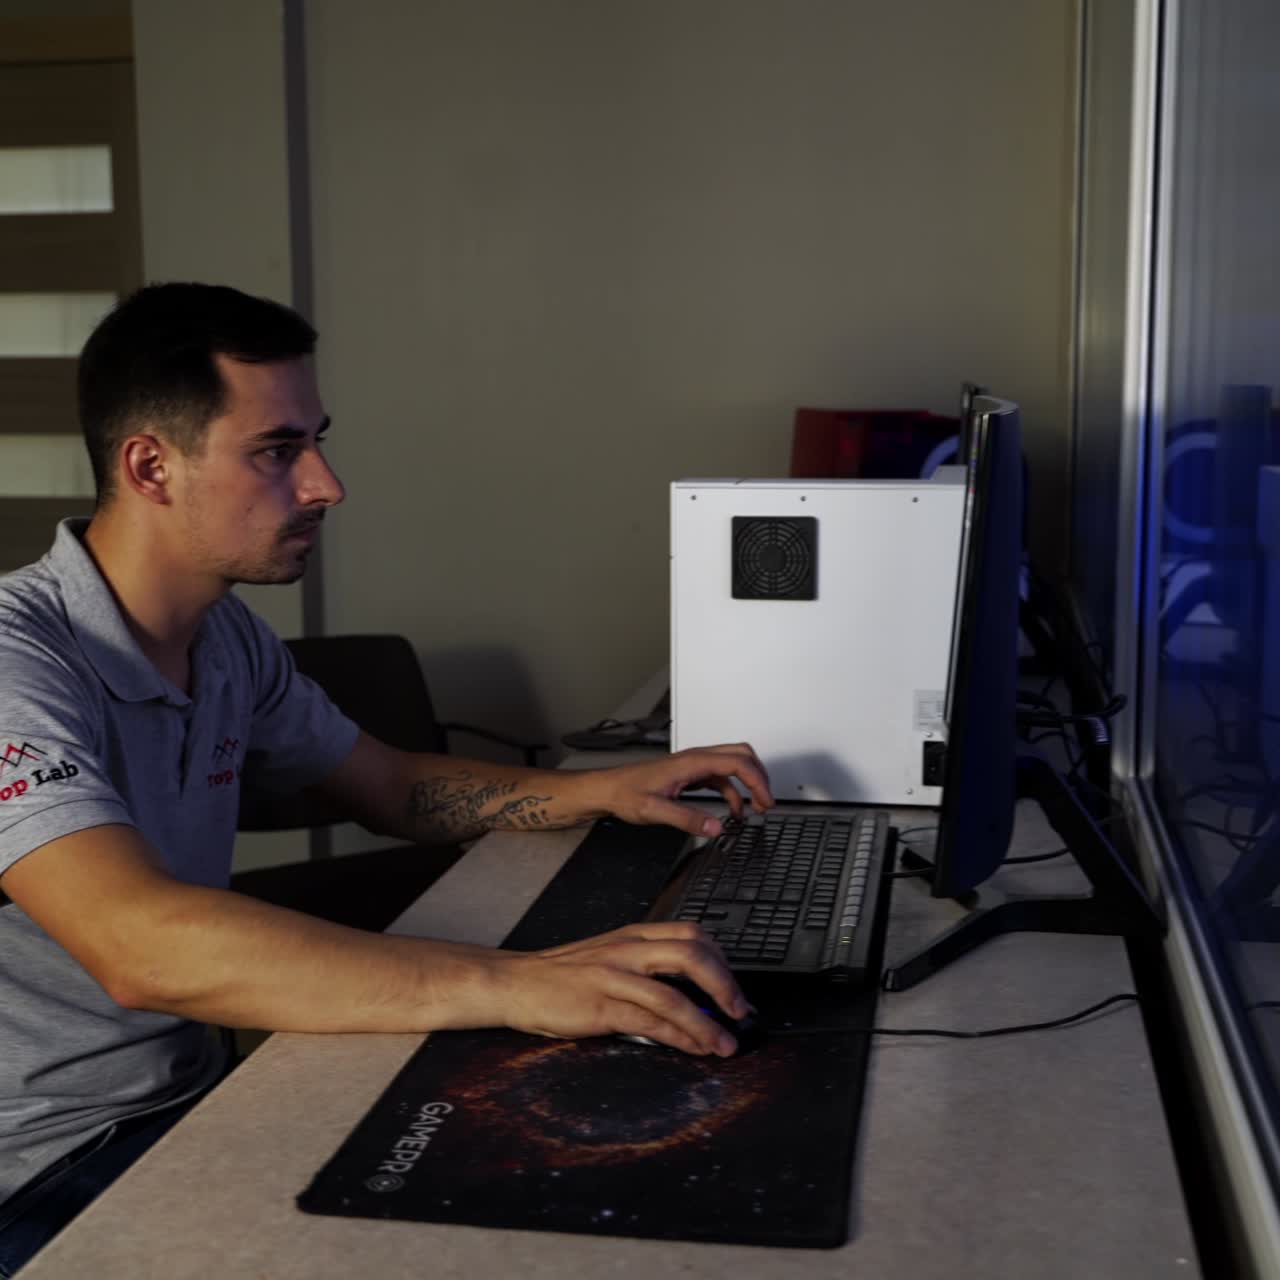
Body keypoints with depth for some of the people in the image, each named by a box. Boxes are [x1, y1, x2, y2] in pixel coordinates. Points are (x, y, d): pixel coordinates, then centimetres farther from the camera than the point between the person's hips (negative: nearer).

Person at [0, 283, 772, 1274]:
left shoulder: (228, 638, 4)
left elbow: (395, 788, 16)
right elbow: (141, 947, -38)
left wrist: (606, 791, -1)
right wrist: (510, 985, -44)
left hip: (192, 1091, 8)